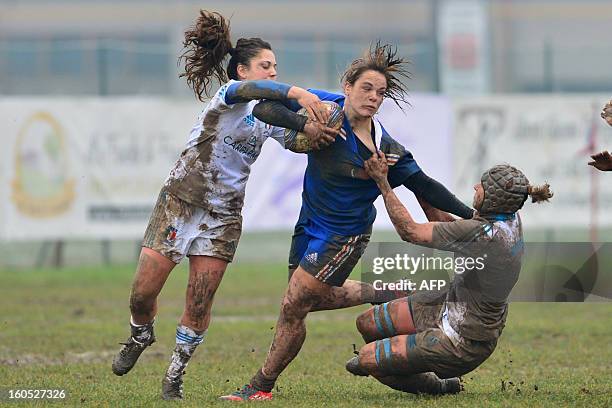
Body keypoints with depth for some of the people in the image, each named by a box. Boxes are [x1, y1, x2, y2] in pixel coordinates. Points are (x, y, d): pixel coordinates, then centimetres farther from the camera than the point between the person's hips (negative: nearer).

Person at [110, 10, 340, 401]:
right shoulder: (229, 95, -10)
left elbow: (295, 140, -4)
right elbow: (250, 89, -34)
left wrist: (309, 128, -27)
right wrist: (298, 93, -50)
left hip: (224, 216, 5)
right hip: (180, 202, -5)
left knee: (199, 305, -2)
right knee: (143, 292, -4)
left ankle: (175, 375, 14)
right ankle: (141, 336, 28)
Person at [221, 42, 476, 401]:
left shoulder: (385, 147, -17)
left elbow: (424, 186, -8)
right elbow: (264, 108, -13)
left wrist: (471, 214, -13)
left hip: (345, 234, -5)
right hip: (311, 224, 5)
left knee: (294, 307, -8)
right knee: (314, 297, 22)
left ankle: (261, 387, 6)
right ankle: (387, 295, 41)